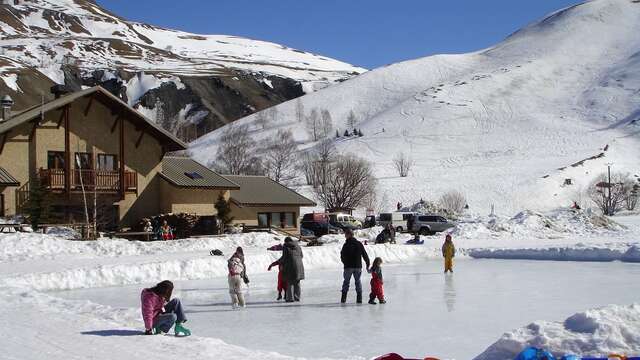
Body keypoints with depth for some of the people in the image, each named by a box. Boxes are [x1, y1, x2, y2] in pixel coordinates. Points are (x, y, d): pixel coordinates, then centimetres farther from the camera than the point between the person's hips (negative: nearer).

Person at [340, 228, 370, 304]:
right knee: (358, 281, 11)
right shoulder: (359, 244, 3)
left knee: (346, 281, 8)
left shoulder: (346, 244, -9)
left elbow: (342, 256, -6)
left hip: (348, 267, -3)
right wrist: (367, 264, 13)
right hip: (358, 266, 3)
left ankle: (343, 298, 5)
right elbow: (365, 255, 5)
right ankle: (359, 299, 6)